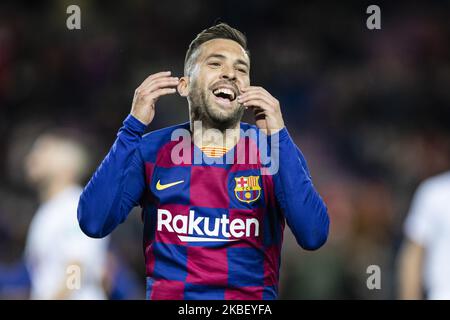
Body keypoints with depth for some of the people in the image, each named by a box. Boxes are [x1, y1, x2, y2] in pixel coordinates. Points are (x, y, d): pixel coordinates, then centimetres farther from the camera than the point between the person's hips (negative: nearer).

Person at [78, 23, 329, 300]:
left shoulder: (273, 151, 4)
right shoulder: (151, 150, 5)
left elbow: (314, 236, -11)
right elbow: (94, 223, -8)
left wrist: (277, 136, -14)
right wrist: (134, 126, -9)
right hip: (167, 293, 1)